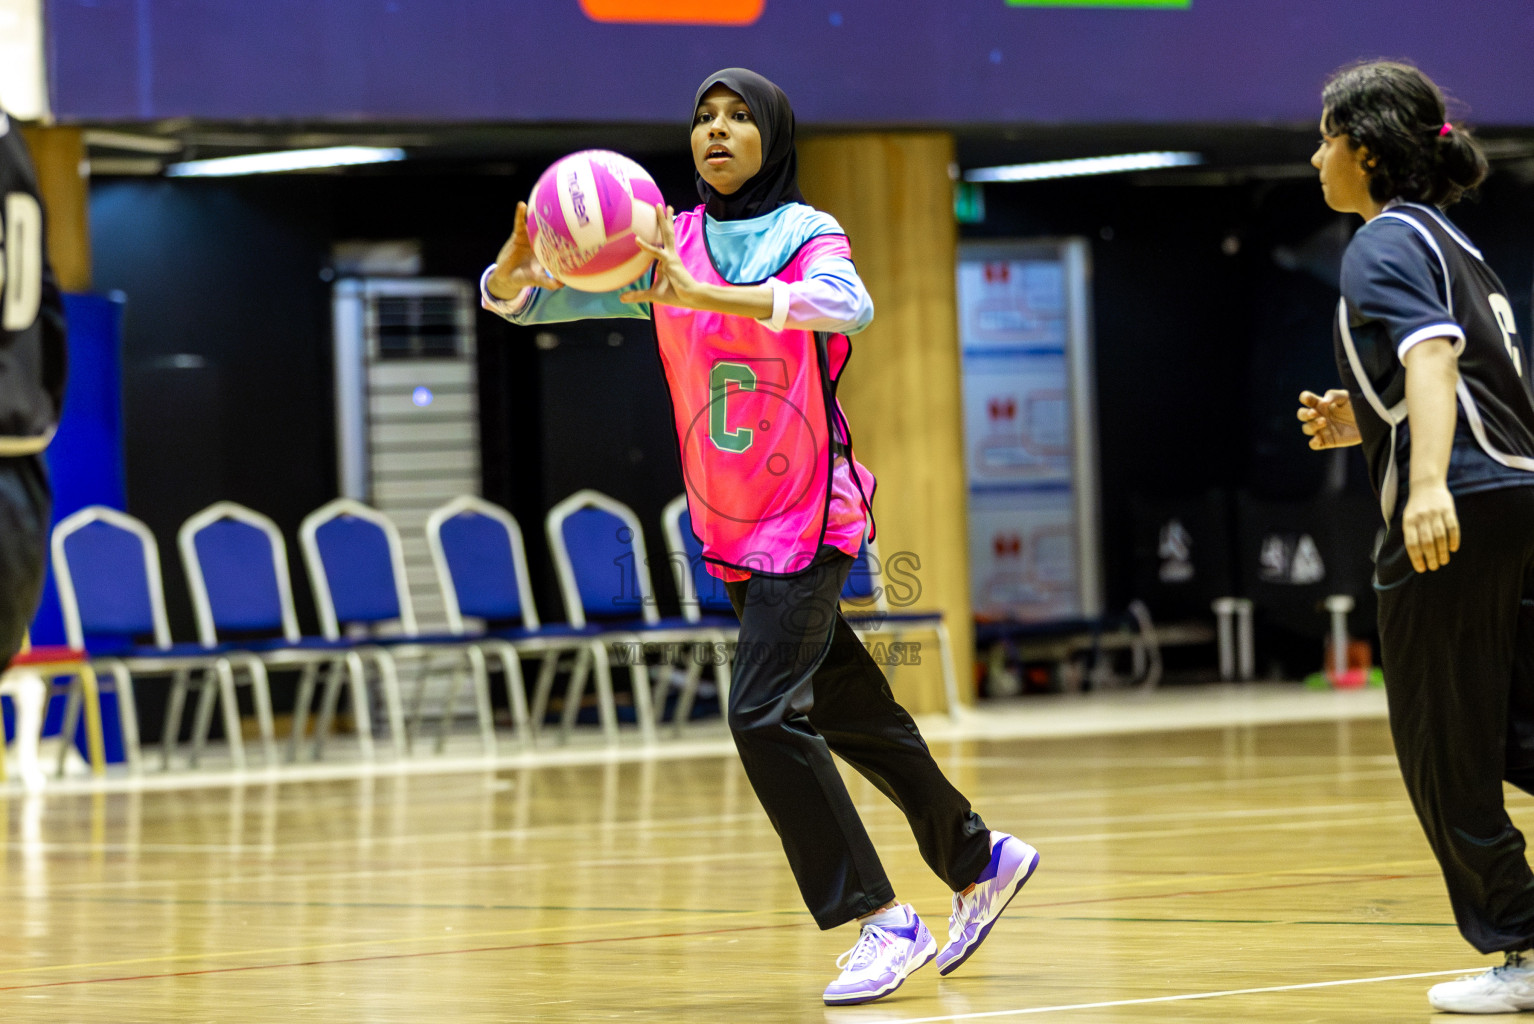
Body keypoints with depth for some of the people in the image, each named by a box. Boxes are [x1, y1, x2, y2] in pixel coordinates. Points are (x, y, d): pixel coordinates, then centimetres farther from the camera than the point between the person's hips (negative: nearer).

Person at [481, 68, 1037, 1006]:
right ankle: (981, 860, 33)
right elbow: (520, 299, 0)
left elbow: (849, 306, -32)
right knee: (845, 710, 15)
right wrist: (517, 268, -26)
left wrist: (701, 295, -43)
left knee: (765, 712, -19)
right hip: (732, 530, 6)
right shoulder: (666, 245, 5)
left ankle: (884, 921, -13)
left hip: (808, 518, -6)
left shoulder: (808, 234, -9)